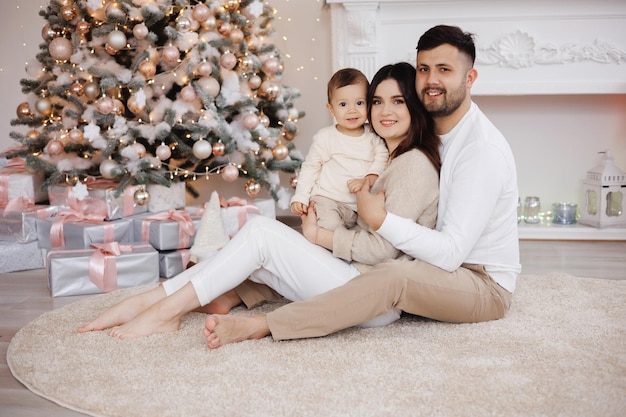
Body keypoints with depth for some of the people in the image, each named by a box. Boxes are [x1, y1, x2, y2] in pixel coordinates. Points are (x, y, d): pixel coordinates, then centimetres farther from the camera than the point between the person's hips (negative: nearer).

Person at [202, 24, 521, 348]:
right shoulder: (428, 132, 7)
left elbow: (451, 253, -26)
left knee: (395, 275, -37)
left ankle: (260, 326, -37)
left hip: (485, 285, -8)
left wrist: (379, 219, -26)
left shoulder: (483, 149, -21)